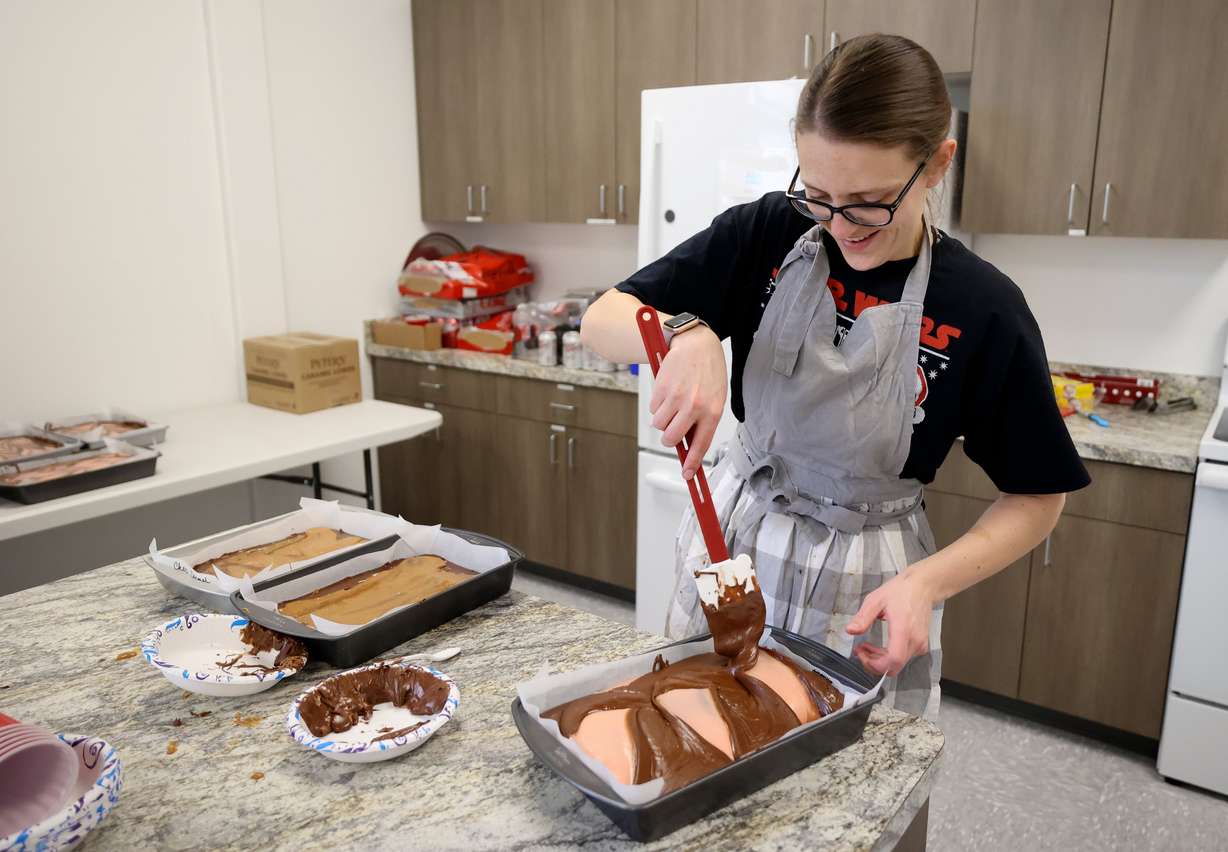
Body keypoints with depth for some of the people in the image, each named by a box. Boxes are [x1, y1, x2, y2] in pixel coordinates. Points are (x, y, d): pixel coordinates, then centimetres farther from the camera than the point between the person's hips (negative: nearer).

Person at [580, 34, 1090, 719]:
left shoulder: (983, 310, -15)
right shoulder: (767, 234, -11)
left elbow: (1037, 499, -5)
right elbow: (602, 322, -11)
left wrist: (925, 583, -21)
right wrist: (686, 334, -32)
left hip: (866, 595, -2)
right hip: (734, 542, 3)